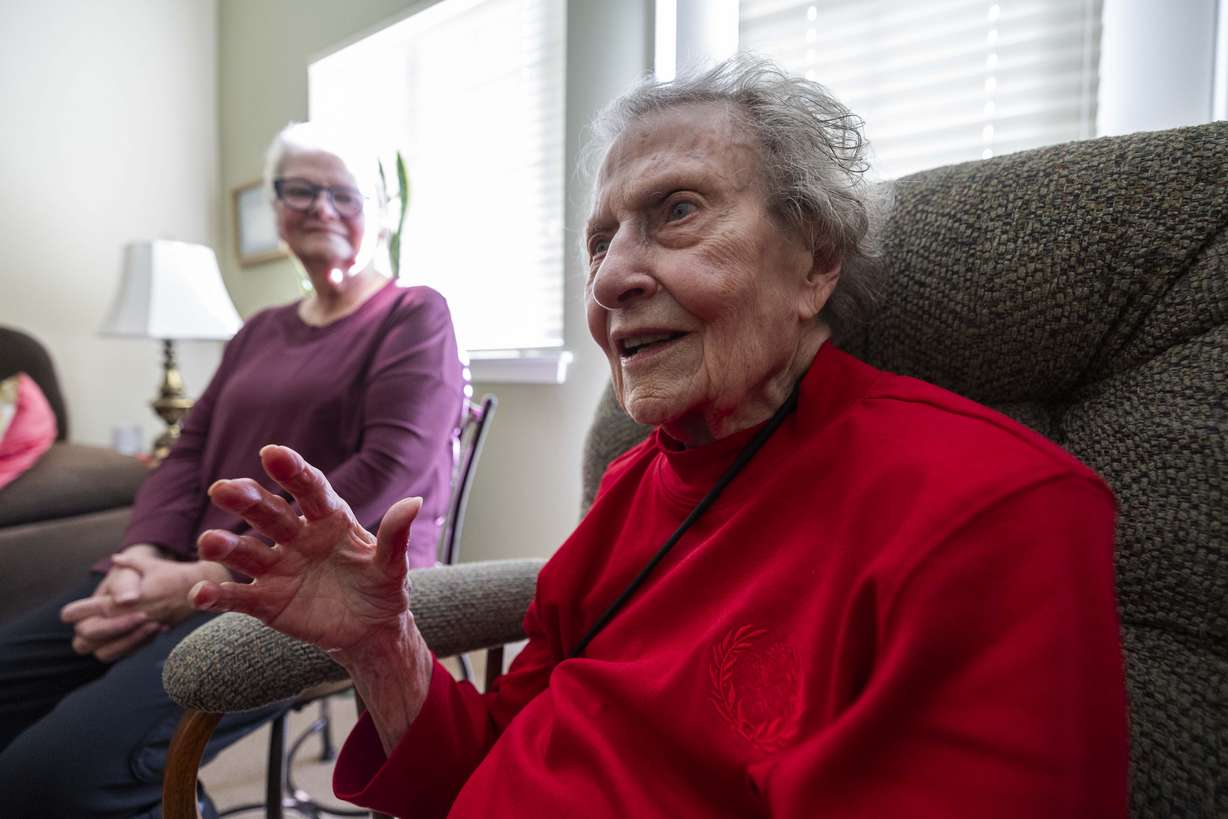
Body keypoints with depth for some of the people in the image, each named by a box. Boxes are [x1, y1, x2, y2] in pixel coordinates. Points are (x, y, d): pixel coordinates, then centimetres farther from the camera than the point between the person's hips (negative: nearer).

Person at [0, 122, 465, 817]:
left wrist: (211, 577, -16)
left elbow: (390, 472, -13)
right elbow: (192, 451, 17)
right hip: (202, 573, 7)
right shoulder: (261, 331, 23)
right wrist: (147, 555, -6)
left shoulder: (415, 316, 1)